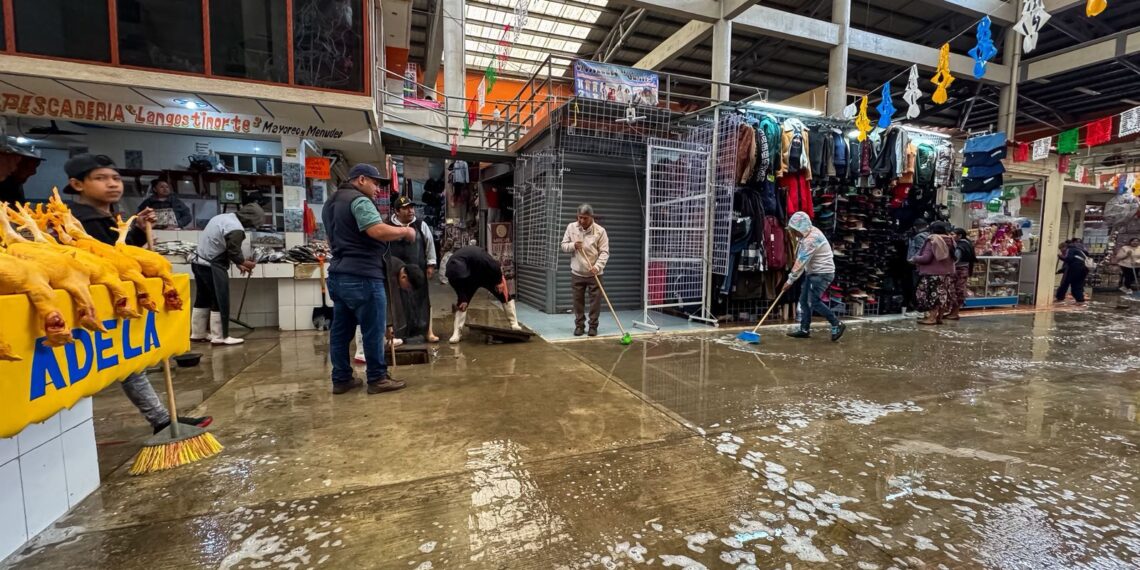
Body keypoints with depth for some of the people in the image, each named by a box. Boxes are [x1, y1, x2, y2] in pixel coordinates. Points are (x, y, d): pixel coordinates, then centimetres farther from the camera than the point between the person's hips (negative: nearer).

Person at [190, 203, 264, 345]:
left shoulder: (225, 217, 9)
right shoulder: (236, 229, -22)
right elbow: (234, 252, -17)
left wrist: (239, 263, 14)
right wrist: (245, 263, 2)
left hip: (199, 262, 10)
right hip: (212, 266, -10)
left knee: (203, 299, 19)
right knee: (220, 302, -2)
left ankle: (197, 333, 30)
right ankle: (219, 337, 4)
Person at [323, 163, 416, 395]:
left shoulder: (331, 203, 22)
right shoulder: (359, 200, -11)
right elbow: (378, 231, -24)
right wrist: (405, 231, -11)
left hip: (338, 274, 10)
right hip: (362, 276, -10)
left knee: (340, 330, 12)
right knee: (373, 330, -1)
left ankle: (341, 379, 19)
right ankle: (377, 379, 6)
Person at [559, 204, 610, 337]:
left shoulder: (600, 230, -9)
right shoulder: (571, 227, -1)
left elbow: (604, 252, -11)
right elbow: (564, 245, 5)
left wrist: (597, 266, -25)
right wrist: (573, 245, -17)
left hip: (594, 274, -2)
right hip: (577, 273, 2)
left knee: (595, 301, 3)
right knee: (578, 301, 8)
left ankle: (593, 326, 16)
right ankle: (579, 326, 21)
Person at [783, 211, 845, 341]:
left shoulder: (812, 239, -24)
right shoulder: (809, 233, 7)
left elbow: (801, 261, -23)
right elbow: (801, 260, 13)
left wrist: (790, 280, -19)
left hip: (822, 273, -10)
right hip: (813, 272, 10)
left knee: (814, 302, -11)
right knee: (804, 300, 8)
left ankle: (837, 325, 2)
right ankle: (804, 329, 15)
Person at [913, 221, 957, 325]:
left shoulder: (932, 240, -14)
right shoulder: (949, 241, 10)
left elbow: (926, 258, -19)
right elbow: (953, 257, 17)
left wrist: (916, 258, -3)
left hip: (933, 273, -8)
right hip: (947, 273, 8)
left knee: (933, 295, -5)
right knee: (943, 296, 10)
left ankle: (932, 317, -5)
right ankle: (940, 317, 15)